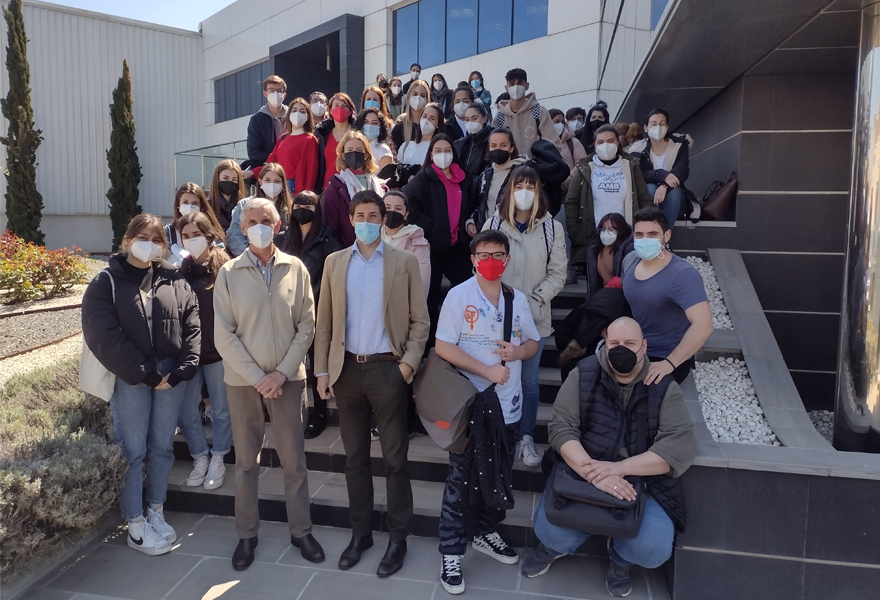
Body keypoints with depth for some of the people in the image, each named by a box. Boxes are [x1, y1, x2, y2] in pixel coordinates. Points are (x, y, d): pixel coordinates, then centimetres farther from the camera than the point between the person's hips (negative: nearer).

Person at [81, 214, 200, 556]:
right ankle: (136, 525, 15)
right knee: (133, 451, 3)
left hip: (172, 377, 3)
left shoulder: (175, 280, 8)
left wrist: (180, 371, -9)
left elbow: (192, 328, 4)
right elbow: (103, 337, -10)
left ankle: (156, 514, 26)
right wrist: (146, 374, -14)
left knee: (162, 447, 11)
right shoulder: (106, 283, -1)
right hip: (130, 379, -3)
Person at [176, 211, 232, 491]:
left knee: (221, 409, 12)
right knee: (184, 411, 10)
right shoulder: (179, 269, 0)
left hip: (218, 350, -3)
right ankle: (200, 458, 31)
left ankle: (218, 459, 31)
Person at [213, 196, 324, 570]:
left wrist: (282, 372, -9)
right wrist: (257, 377, -11)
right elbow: (223, 335, -5)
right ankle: (247, 534, 28)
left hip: (288, 378, 0)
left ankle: (301, 531, 25)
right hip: (243, 380, 0)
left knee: (294, 460, 9)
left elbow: (306, 325, -1)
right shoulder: (229, 273, -3)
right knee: (246, 461, 12)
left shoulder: (295, 269, -1)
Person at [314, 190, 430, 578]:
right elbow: (324, 321, 7)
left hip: (387, 369, -3)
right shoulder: (334, 263, 8)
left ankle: (398, 538, 20)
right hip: (347, 370, 3)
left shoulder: (404, 262, 0)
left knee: (395, 458, 5)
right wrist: (322, 371, 1)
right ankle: (360, 532, 28)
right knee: (355, 457, 13)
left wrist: (409, 362, -11)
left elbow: (420, 320, 0)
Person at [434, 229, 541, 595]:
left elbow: (533, 343, 13)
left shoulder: (518, 299, 5)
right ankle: (450, 553, 18)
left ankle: (486, 533, 39)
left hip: (508, 406, 5)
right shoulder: (458, 296, -9)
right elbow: (443, 347, -15)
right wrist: (487, 370, -20)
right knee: (461, 480, 4)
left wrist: (518, 351, -11)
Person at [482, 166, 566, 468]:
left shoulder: (552, 228, 1)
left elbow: (557, 273, -1)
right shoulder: (493, 224, 1)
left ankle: (526, 438, 23)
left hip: (535, 317, 0)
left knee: (529, 379, 7)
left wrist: (535, 299, -12)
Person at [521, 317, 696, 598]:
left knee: (652, 550, -23)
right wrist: (593, 473, -28)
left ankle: (620, 557, 17)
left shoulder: (663, 386, -4)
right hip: (581, 473, 0)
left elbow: (679, 445, -14)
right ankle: (554, 545, 19)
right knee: (551, 531, -22)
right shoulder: (583, 375, -5)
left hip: (643, 481, 1)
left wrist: (619, 468, -26)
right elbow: (561, 428, -11)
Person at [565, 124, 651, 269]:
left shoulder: (630, 166, 9)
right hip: (593, 237, 0)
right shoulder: (585, 168, 7)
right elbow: (571, 202, 4)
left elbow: (645, 200, 9)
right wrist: (576, 236, -5)